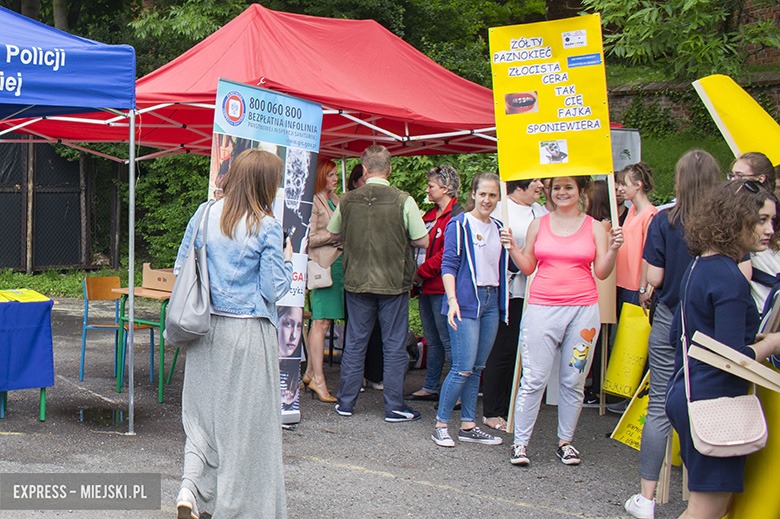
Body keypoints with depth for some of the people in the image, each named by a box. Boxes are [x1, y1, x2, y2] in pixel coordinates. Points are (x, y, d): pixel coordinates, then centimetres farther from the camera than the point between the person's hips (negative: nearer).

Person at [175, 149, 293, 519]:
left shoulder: (204, 215, 3)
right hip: (248, 334, -4)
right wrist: (287, 261, 6)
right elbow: (273, 289, -11)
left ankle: (192, 489, 2)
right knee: (246, 418, 6)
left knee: (203, 411, 16)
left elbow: (180, 270, 8)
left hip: (206, 330, 5)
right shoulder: (266, 227, -11)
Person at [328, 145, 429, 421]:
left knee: (354, 343, 12)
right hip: (393, 284, -3)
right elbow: (422, 241, -7)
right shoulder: (403, 200, -12)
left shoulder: (348, 199, -3)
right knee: (394, 346, 5)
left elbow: (334, 233, 12)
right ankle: (394, 406, 8)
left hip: (357, 283, 3)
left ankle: (346, 401, 19)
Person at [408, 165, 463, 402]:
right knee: (432, 341, 15)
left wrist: (421, 272, -13)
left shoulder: (456, 217, -13)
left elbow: (448, 255, -18)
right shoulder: (430, 215, 16)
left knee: (448, 342, -6)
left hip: (443, 289, -9)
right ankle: (430, 387, 23)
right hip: (427, 287, 9)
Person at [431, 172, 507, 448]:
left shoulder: (498, 228, 14)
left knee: (477, 368, 8)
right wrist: (452, 300, -19)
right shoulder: (459, 224, -4)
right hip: (466, 301, -6)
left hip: (491, 301, 6)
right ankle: (440, 425, 0)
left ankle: (468, 425, 15)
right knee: (463, 368, -10)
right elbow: (449, 265, -9)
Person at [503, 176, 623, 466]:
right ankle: (520, 442, 4)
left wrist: (612, 250, -12)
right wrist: (512, 249, -3)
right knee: (534, 379, -4)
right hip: (542, 308, 0)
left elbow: (602, 272, 4)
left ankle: (565, 442, 17)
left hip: (583, 309, 0)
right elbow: (528, 267, 13)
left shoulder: (594, 227, 7)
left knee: (573, 382, 5)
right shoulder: (538, 224, 10)